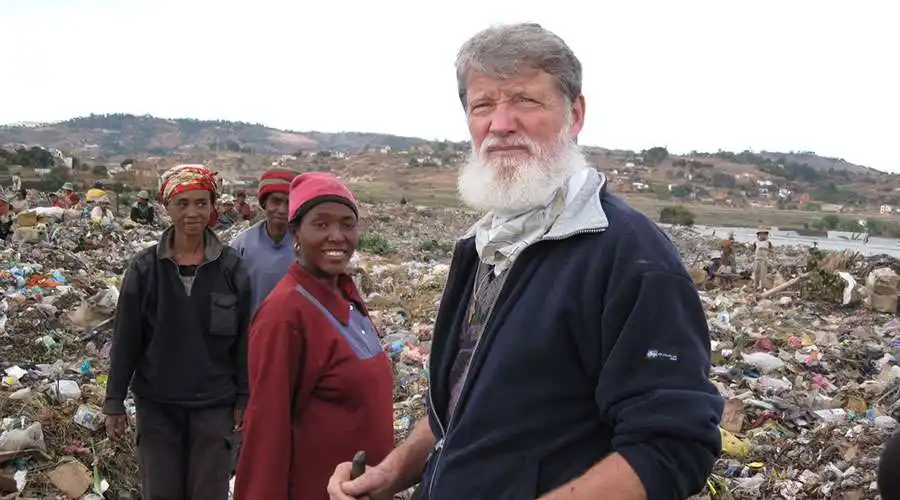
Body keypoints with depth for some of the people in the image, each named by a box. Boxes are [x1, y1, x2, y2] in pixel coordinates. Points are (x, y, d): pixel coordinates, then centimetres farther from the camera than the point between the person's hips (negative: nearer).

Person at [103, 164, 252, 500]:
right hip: (156, 404, 1)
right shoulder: (144, 267, -4)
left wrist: (244, 398, -2)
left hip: (215, 404, 0)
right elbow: (125, 340, -1)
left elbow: (243, 339, -1)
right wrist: (114, 402, 0)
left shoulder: (231, 267, -4)